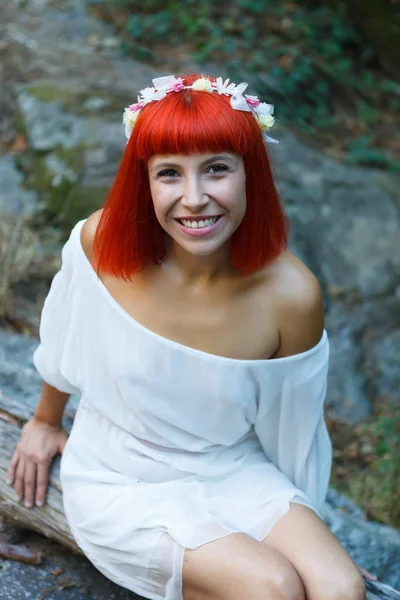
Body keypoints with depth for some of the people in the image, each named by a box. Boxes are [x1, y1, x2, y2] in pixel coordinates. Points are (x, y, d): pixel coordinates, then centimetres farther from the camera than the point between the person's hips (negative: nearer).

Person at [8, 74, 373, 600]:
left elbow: (292, 431, -5)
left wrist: (307, 531, 8)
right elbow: (65, 341, 0)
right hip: (121, 483, -1)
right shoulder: (102, 241, -21)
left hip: (234, 474, 2)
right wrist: (45, 421, 16)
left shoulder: (291, 295, -21)